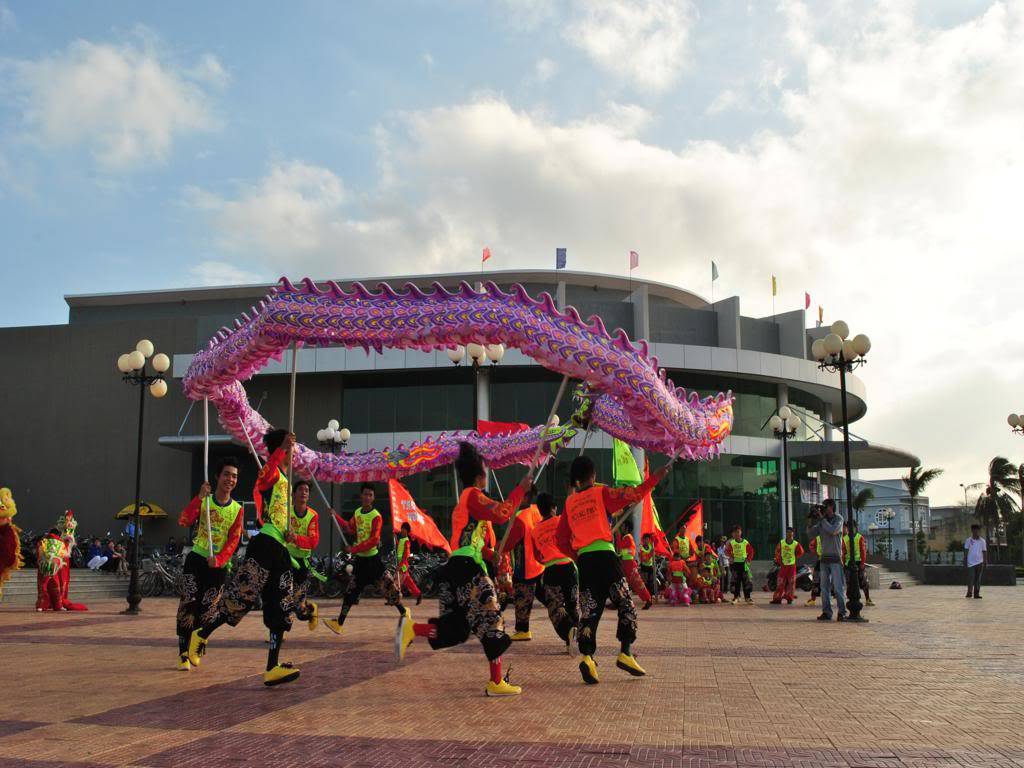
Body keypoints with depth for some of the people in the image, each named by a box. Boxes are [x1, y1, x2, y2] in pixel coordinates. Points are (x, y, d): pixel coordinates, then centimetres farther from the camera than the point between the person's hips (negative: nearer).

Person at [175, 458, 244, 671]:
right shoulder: (204, 500, 0)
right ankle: (183, 653, -3)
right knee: (188, 603, -11)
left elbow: (233, 540, -4)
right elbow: (183, 522, -16)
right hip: (196, 558, -1)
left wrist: (219, 559, -20)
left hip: (218, 565, 1)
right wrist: (199, 498, -26)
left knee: (207, 610, 3)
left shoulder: (237, 509, 2)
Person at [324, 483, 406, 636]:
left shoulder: (376, 516, -14)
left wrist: (354, 549, -19)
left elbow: (373, 540, -19)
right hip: (360, 559, 6)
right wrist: (336, 517, 10)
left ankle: (404, 612, 18)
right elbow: (350, 529, 19)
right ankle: (339, 622, 16)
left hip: (373, 558, -6)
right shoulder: (357, 512, 8)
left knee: (388, 586, -5)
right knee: (351, 590, 9)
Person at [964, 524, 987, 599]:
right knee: (970, 578, -3)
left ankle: (976, 594, 7)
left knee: (978, 579, 3)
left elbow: (984, 552, 7)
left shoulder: (982, 541, 4)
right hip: (970, 563, -1)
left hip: (979, 562, 2)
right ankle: (969, 592, 11)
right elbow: (966, 551, 1)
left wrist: (985, 562, 3)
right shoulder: (968, 540, 0)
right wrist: (965, 561, -3)